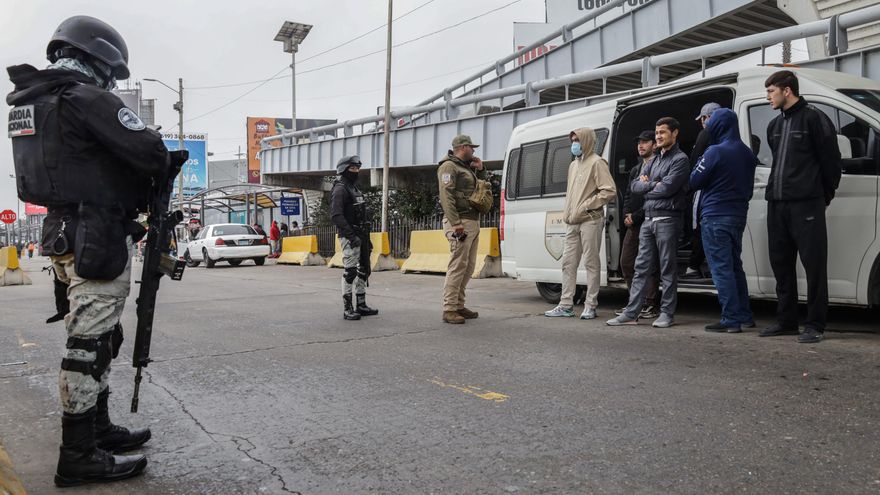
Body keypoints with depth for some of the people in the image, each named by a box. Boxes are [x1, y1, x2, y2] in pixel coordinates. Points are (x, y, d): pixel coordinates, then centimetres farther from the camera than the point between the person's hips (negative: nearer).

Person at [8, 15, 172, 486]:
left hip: (64, 232, 10)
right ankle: (78, 456, 1)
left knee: (98, 337, 18)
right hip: (98, 239, -10)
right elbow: (149, 152, -19)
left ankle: (98, 428, 28)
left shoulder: (34, 100, 16)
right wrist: (162, 166, 4)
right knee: (90, 343, -6)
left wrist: (137, 187, 10)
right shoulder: (88, 99, -13)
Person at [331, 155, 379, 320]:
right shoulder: (340, 189, -9)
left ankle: (361, 305, 19)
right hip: (350, 237, -9)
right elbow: (336, 215, -20)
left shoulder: (355, 188, 19)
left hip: (361, 236, 9)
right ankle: (347, 309, -5)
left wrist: (367, 238, 19)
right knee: (350, 271, -9)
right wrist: (351, 235, -25)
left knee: (364, 270, 11)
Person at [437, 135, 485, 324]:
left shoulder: (466, 167, 23)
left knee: (468, 267, 11)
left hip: (473, 223, 10)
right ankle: (449, 310, -9)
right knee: (457, 266, -11)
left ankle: (459, 306, 18)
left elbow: (475, 190, 26)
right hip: (460, 223, -10)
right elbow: (446, 196, -17)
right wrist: (455, 223, -24)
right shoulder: (449, 166, -7)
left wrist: (478, 169, 15)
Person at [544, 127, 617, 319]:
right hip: (572, 222, 8)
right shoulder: (574, 165, 21)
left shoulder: (596, 163, -5)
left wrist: (586, 207, -14)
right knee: (568, 262, 6)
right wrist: (567, 213, 12)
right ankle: (565, 305, 11)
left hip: (590, 220, -8)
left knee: (591, 263, -3)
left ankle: (590, 306, 2)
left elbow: (610, 191, -14)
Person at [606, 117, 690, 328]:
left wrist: (647, 187, 0)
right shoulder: (655, 160, 20)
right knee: (641, 267, 5)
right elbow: (635, 186, 13)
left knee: (668, 269, -1)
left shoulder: (680, 159, -4)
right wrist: (653, 184, -5)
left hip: (667, 219, -7)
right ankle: (631, 313, 7)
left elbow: (667, 188, -16)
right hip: (648, 218, 7)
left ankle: (667, 313, 7)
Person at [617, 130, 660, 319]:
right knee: (626, 262, 10)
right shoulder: (635, 169, 21)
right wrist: (627, 215, 2)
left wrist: (635, 216, -13)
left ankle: (650, 305, 2)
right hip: (633, 225, 9)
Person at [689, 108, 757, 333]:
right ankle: (745, 316, 21)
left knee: (721, 268, -5)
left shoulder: (715, 152, -15)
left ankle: (731, 319, -5)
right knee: (735, 266, 16)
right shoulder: (747, 153, 12)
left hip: (716, 217, -8)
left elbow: (694, 182, -8)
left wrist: (700, 162, 8)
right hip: (738, 215, 8)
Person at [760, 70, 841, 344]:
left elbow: (831, 159, -4)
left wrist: (825, 195, 2)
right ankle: (786, 321, 19)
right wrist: (777, 189, 15)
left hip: (806, 205, -8)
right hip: (776, 203, 8)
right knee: (781, 263, 10)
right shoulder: (775, 125, 19)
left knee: (814, 264, -5)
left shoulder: (814, 118, -4)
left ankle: (815, 325, -1)